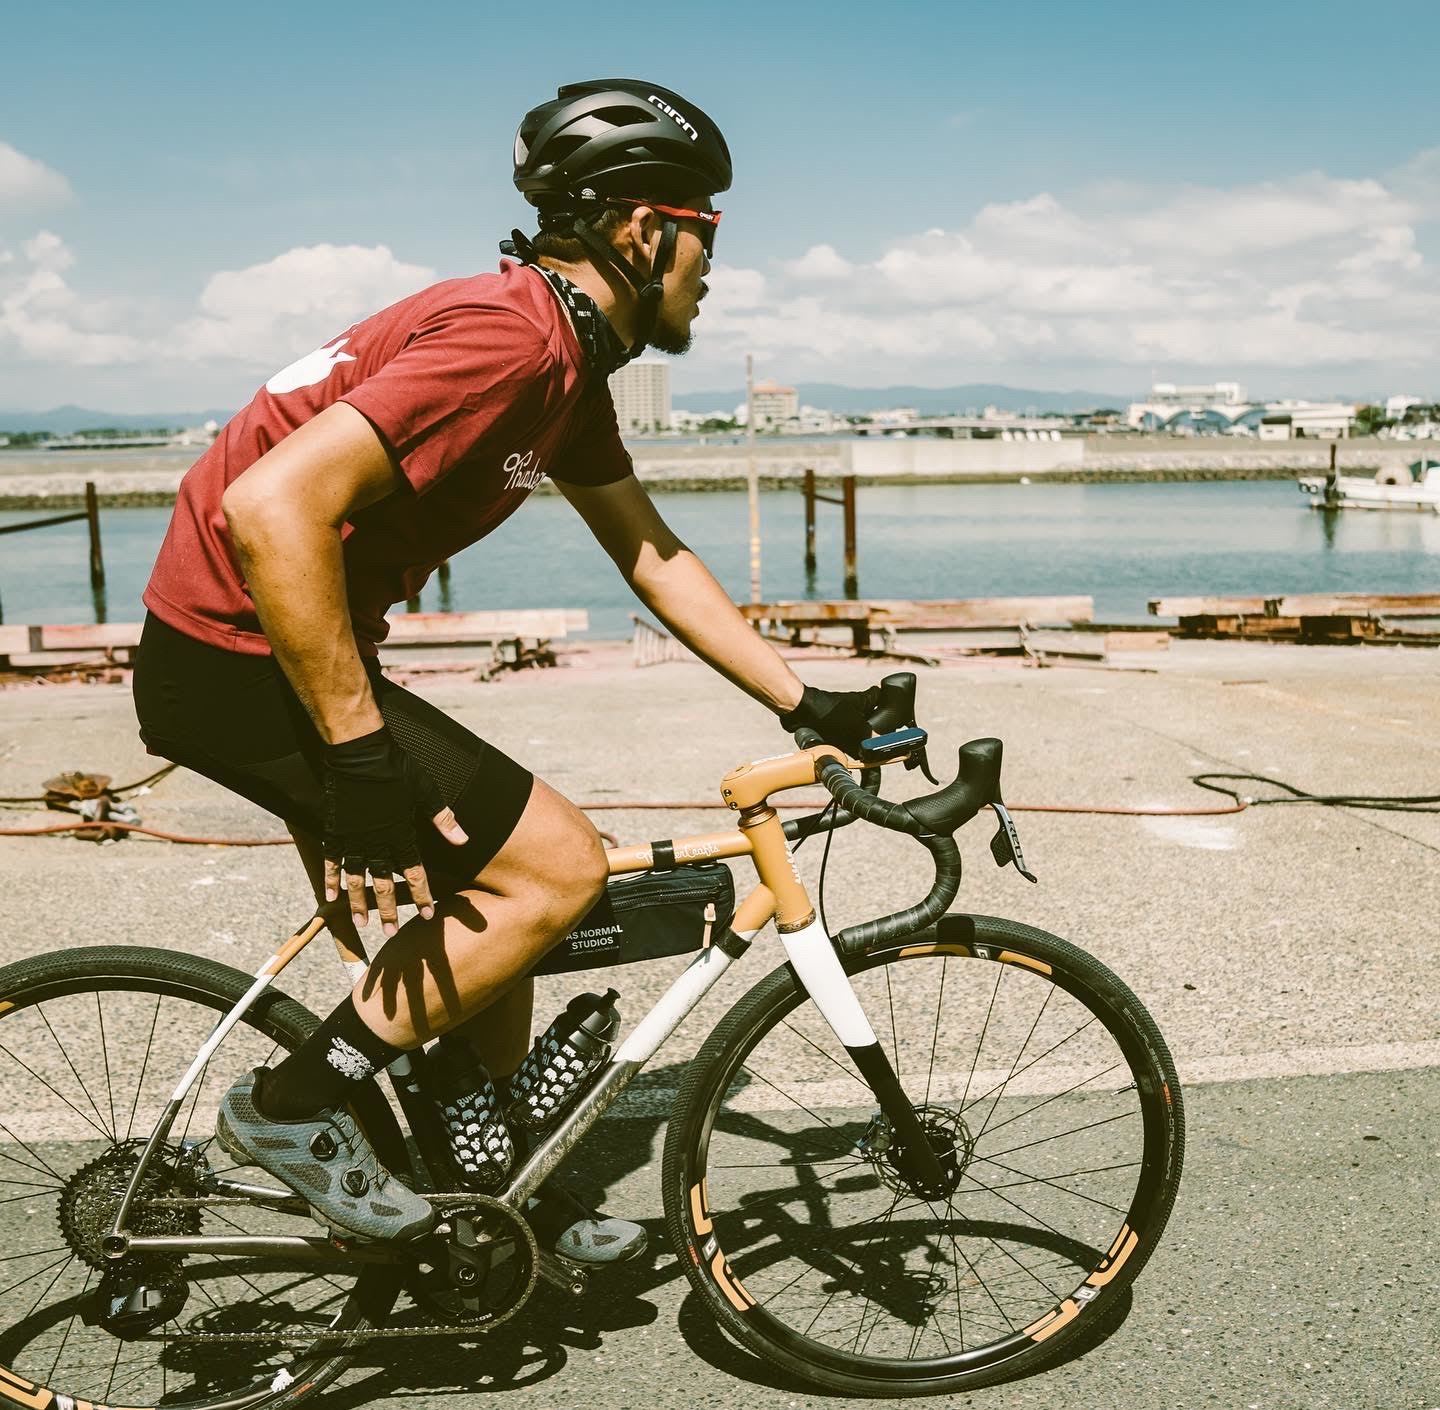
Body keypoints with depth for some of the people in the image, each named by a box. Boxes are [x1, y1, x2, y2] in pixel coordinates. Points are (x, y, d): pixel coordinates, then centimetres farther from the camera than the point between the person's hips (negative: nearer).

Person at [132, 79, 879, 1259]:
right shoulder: (509, 336, -23)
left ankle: (501, 1185, 32)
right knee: (560, 867, -9)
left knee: (487, 907, 16)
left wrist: (805, 702, 12)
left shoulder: (569, 364, 10)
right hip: (237, 660, -10)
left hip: (292, 651, 10)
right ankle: (294, 1105, 2)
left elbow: (655, 558, 16)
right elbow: (271, 508, -31)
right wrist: (363, 762, -28)